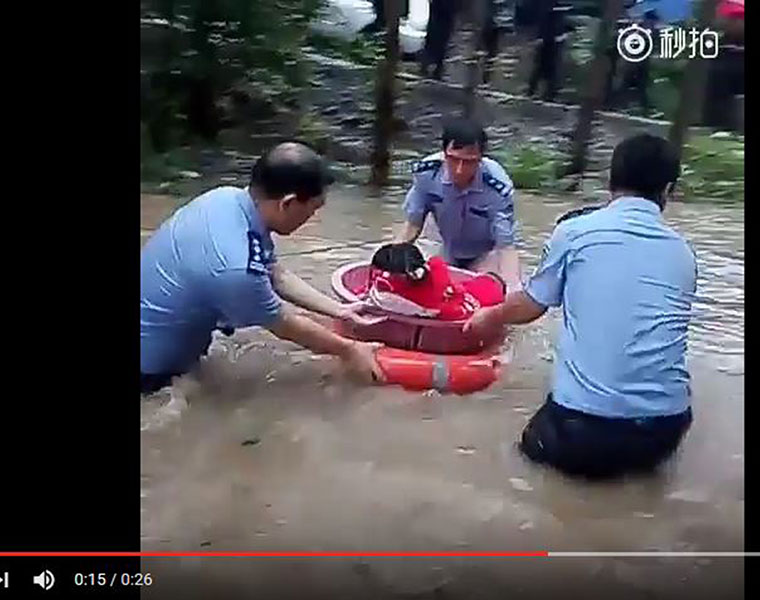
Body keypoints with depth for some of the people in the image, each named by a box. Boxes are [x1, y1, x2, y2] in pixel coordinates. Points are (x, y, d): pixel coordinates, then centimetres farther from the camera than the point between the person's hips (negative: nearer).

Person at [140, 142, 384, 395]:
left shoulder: (231, 198, -10)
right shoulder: (236, 267, -36)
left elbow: (277, 276, 2)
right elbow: (284, 325, -18)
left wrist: (338, 310, 5)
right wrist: (347, 350, -4)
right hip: (150, 365, -8)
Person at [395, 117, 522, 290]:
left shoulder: (498, 187, -34)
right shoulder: (426, 172, -26)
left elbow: (505, 246, -30)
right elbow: (412, 225, -11)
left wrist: (511, 290, -45)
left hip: (487, 256, -3)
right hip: (449, 257, 3)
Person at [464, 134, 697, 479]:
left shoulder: (575, 231, -3)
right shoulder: (684, 254, 9)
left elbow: (531, 305, 10)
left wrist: (489, 317, 31)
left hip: (584, 425, -3)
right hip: (667, 428, 3)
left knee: (541, 438, 29)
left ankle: (588, 455, 4)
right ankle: (640, 453, 12)